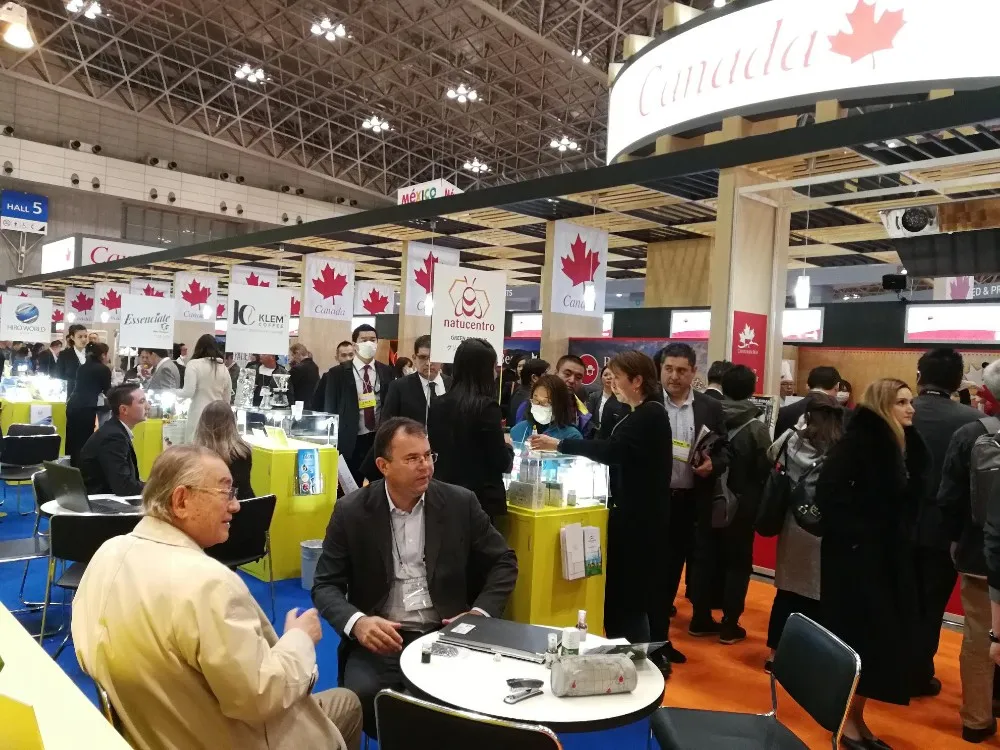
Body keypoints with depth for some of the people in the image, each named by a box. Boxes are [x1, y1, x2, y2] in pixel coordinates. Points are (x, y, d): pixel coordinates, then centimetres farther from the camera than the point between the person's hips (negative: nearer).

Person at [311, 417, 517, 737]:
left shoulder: (460, 503, -1)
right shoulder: (351, 511, -2)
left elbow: (503, 562, 8)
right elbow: (326, 585, 0)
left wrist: (482, 612, -9)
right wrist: (357, 622, -21)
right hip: (381, 637, 0)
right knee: (363, 696, -29)